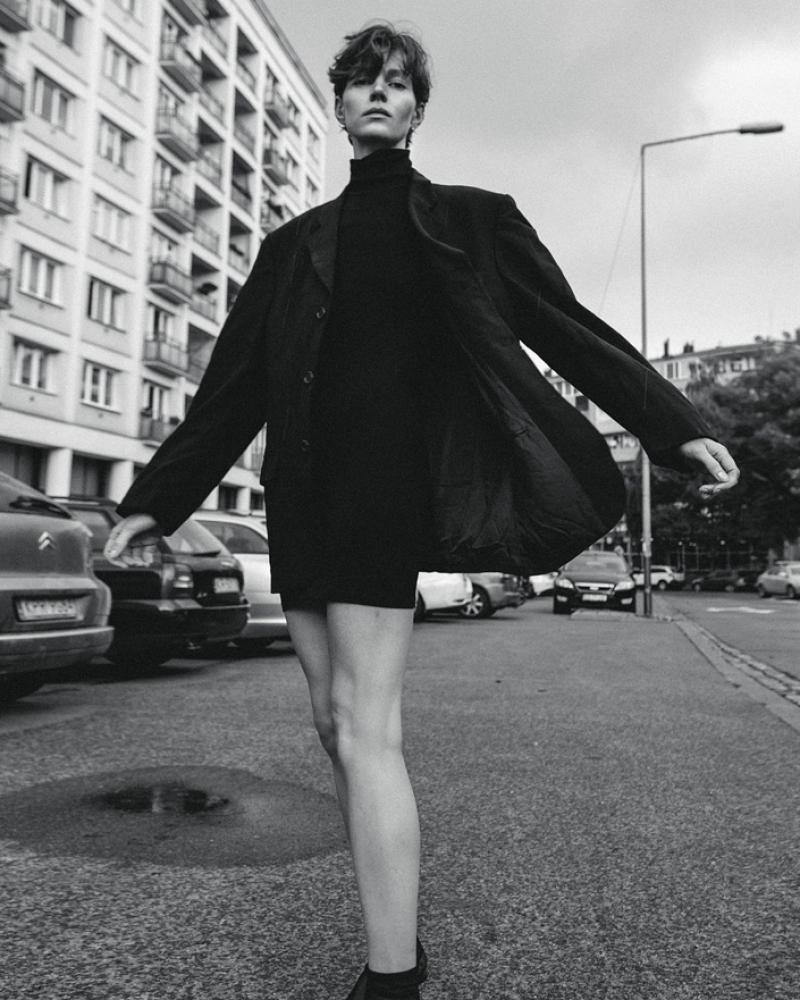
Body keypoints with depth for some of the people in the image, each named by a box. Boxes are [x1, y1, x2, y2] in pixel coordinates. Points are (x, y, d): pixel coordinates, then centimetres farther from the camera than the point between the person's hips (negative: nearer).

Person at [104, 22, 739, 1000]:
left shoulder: (467, 219, 11)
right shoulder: (296, 243, 19)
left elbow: (569, 330, 8)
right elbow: (232, 384, 17)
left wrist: (675, 428, 1)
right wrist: (155, 498, 15)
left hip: (385, 480, -5)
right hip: (301, 491, 5)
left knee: (365, 728, -11)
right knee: (336, 723, 8)